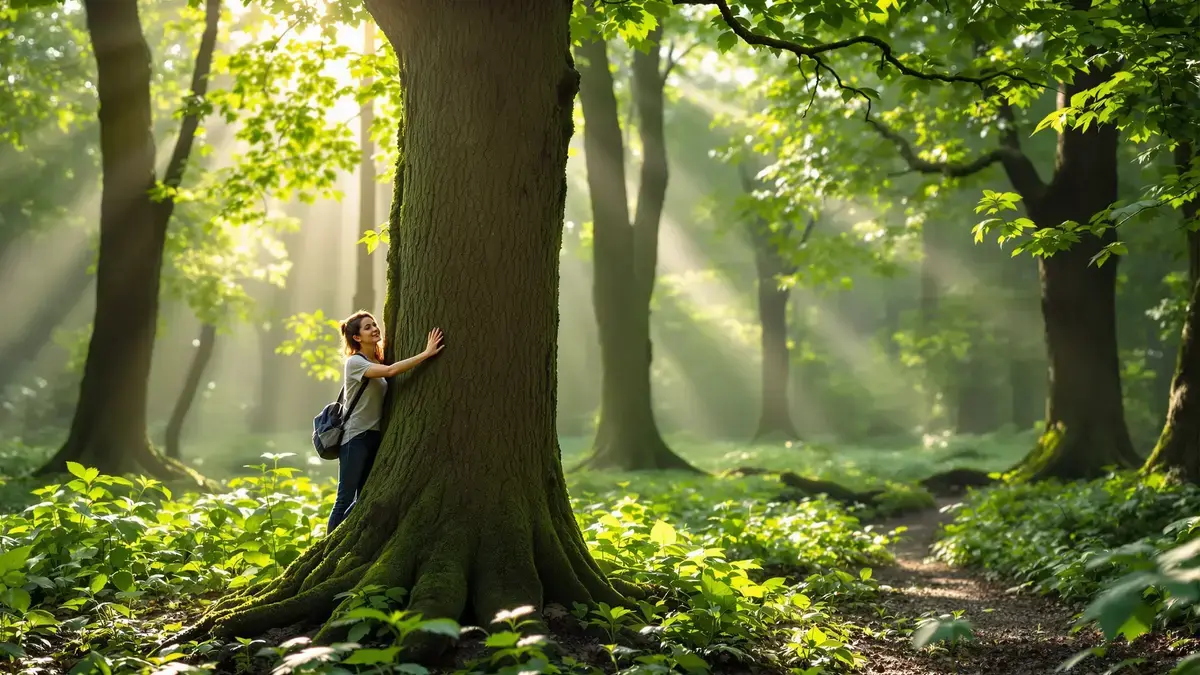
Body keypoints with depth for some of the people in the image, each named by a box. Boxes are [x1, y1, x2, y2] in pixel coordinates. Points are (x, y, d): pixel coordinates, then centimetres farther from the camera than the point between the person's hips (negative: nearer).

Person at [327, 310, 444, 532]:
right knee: (345, 499, -7)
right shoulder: (355, 362, -13)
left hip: (375, 436, 8)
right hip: (355, 437, -8)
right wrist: (426, 354, -30)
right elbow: (390, 371, -27)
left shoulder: (377, 362, 14)